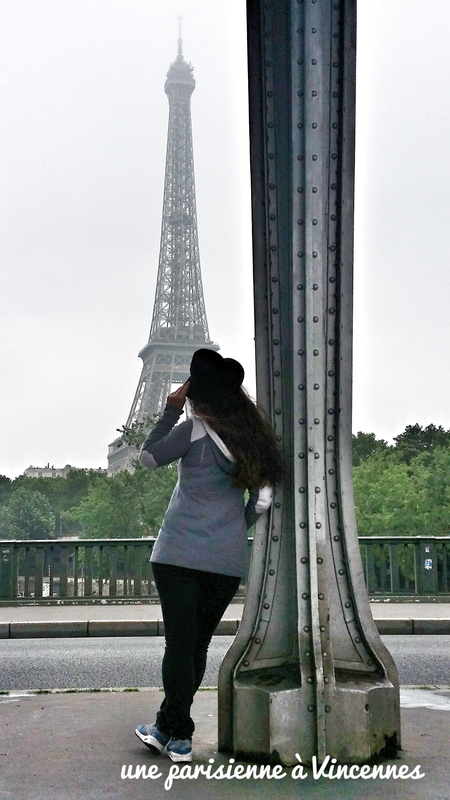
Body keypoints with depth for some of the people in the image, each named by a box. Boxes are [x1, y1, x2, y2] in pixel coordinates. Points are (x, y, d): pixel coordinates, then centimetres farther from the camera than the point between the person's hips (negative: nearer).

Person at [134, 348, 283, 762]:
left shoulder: (194, 431, -11)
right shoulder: (254, 439, 4)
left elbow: (148, 457, 2)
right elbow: (262, 501, 5)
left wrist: (171, 411, 6)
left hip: (180, 555, -5)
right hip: (229, 562, 5)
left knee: (180, 645, 3)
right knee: (197, 646, 15)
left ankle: (180, 737, 8)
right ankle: (167, 726, 28)